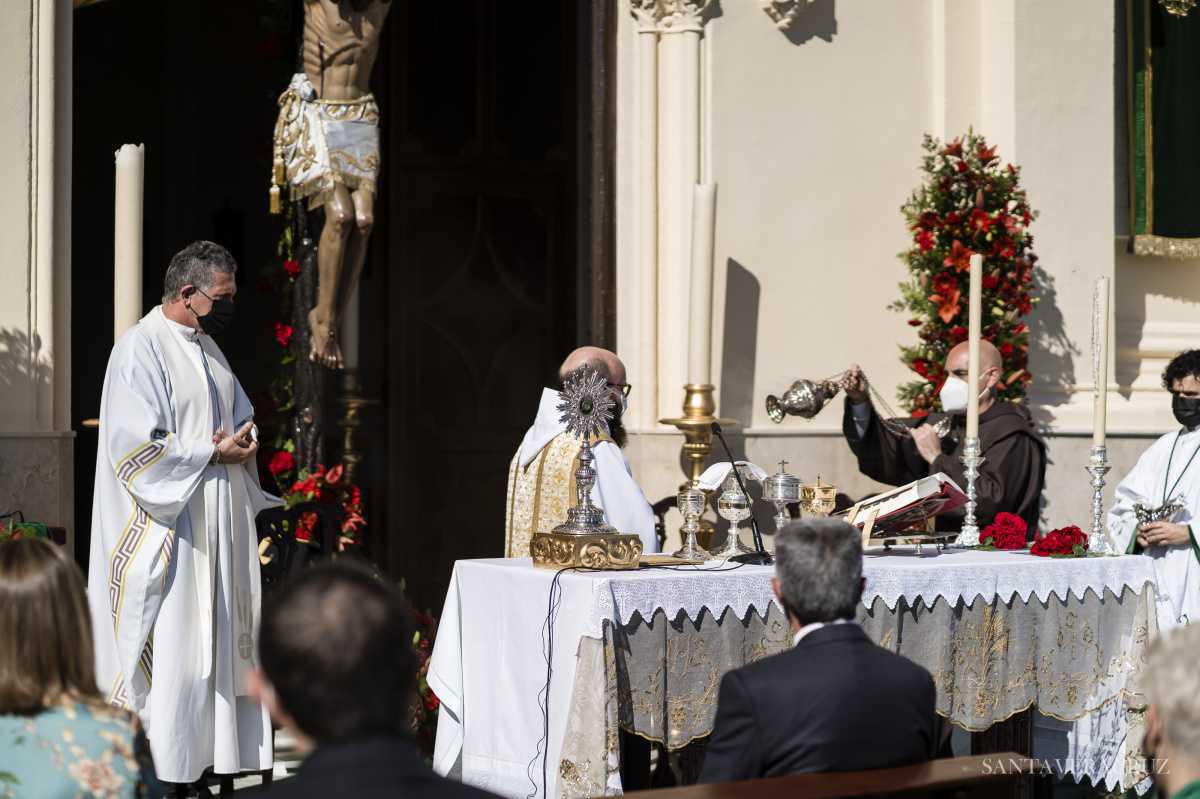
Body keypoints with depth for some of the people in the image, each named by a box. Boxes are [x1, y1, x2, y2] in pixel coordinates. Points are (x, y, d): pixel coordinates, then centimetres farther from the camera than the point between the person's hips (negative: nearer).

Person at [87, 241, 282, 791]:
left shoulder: (207, 347, 15)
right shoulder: (141, 348, -12)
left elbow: (243, 417, 23)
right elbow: (135, 447, -19)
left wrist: (244, 441, 0)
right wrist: (213, 453, -16)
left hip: (218, 528, 9)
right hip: (166, 533, -9)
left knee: (221, 642, 8)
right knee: (168, 652, -7)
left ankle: (218, 760, 14)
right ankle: (161, 771, -1)